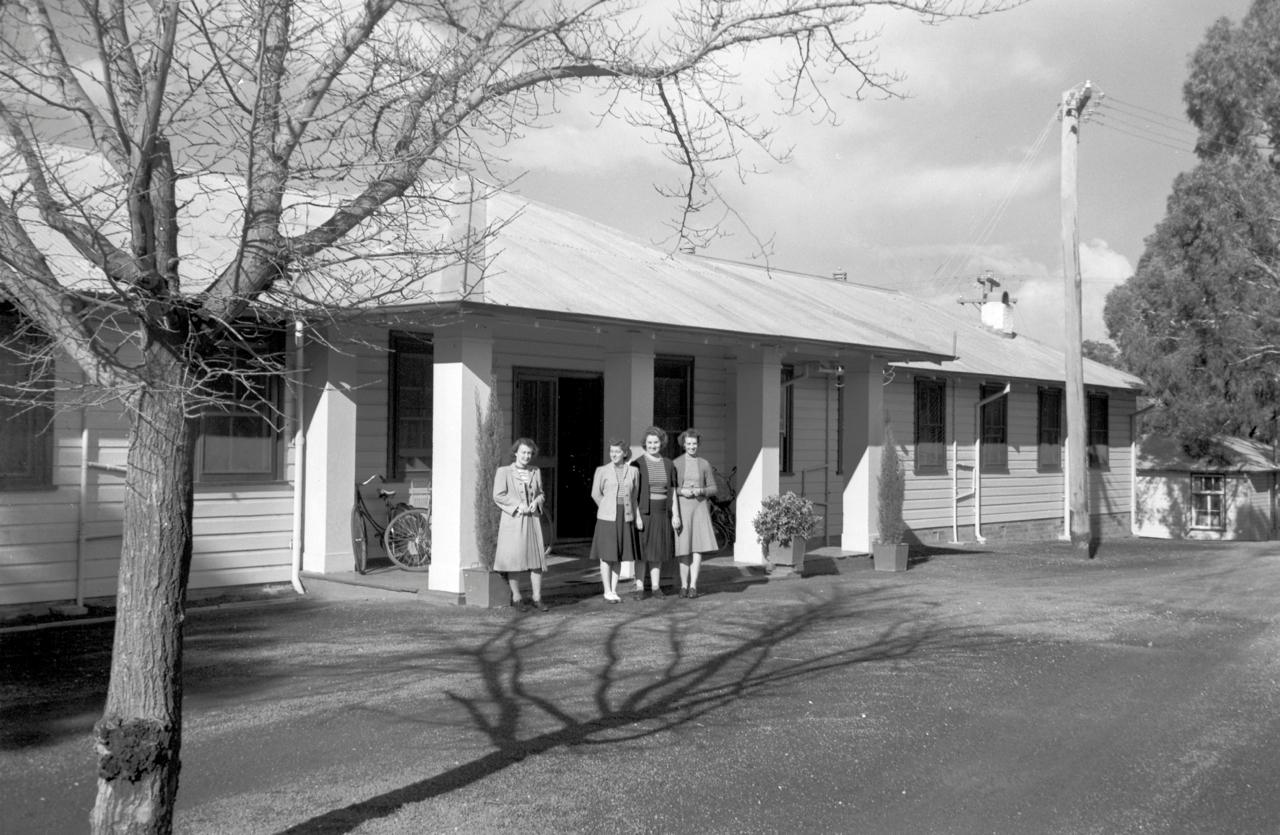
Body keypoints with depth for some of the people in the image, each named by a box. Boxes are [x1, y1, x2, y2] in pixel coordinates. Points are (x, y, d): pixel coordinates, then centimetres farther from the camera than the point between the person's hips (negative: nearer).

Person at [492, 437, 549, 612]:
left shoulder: (536, 472, 13)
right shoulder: (503, 471, -1)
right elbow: (498, 496, -7)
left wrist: (536, 501, -2)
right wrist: (518, 505, -14)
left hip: (533, 520, 4)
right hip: (513, 520, -4)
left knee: (537, 558, -1)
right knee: (514, 558, -4)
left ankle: (537, 598, 5)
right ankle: (516, 597, 8)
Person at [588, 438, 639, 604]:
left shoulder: (632, 471, 4)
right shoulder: (602, 471, -1)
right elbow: (595, 494, 5)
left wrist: (625, 510, 12)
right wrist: (609, 509, 8)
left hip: (625, 518, 2)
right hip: (607, 517, -2)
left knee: (618, 556, 6)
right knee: (606, 556, -2)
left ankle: (614, 591, 12)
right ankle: (607, 592, 4)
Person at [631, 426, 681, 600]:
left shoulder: (668, 464, 6)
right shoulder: (637, 464, -6)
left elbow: (672, 492, 7)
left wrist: (675, 515, 0)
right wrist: (636, 516, -17)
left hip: (662, 513, 4)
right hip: (643, 512, -4)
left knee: (658, 550, 7)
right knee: (641, 550, -2)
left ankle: (655, 587, 14)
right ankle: (639, 588, 2)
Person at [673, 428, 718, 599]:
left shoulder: (705, 464, 6)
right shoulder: (675, 464, 2)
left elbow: (713, 489, 7)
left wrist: (700, 491, -13)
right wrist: (682, 491, -15)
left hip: (700, 508, 1)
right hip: (681, 508, -1)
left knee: (698, 546, -11)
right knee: (684, 547, -1)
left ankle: (693, 586, -9)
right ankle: (684, 585, 11)